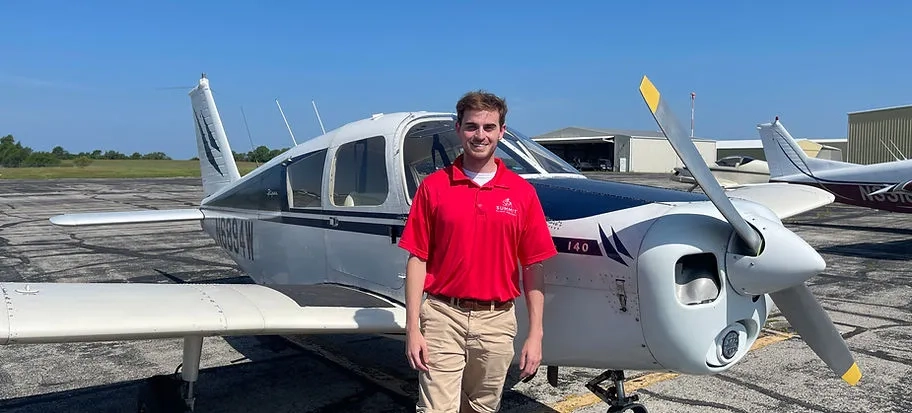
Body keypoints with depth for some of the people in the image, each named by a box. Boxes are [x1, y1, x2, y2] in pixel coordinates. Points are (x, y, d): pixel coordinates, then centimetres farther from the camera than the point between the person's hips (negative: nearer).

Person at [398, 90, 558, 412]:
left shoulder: (522, 192, 2)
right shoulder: (433, 187, 0)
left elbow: (533, 268, 2)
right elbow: (417, 259, 0)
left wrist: (535, 334, -1)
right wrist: (412, 328, -6)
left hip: (497, 321, 2)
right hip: (443, 316, -1)